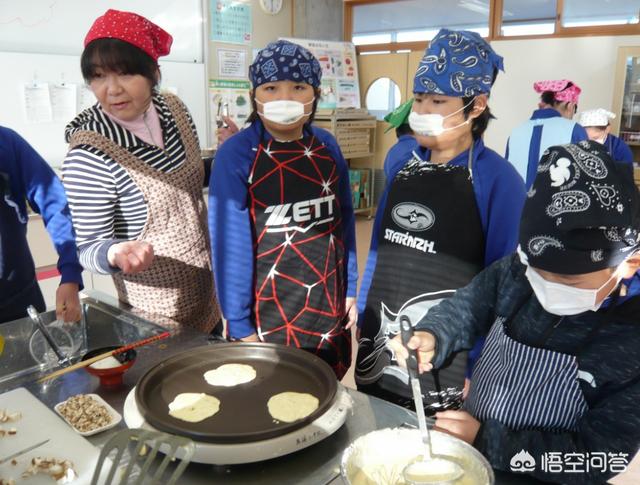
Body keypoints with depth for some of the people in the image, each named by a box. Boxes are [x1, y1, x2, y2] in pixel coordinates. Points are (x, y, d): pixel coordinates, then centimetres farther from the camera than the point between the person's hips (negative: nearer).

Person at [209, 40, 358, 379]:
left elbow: (344, 220, 8)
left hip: (328, 306, 4)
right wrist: (239, 324, -11)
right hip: (268, 312, -4)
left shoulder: (327, 147, 0)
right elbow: (230, 241, -13)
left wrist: (350, 288, 8)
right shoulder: (236, 155, -14)